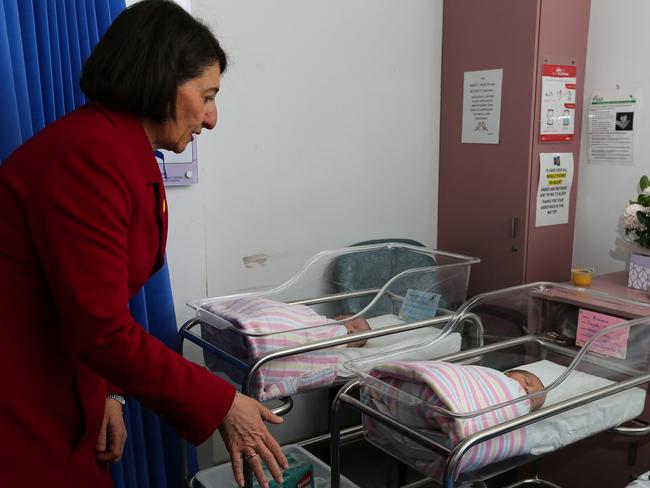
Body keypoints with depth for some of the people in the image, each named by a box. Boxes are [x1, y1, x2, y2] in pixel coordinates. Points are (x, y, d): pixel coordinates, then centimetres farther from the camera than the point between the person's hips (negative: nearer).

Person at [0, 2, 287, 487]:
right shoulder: (89, 156, -24)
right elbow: (102, 330, -26)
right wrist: (220, 405, -18)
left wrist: (105, 391, -1)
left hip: (58, 391, 9)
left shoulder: (130, 156, 6)